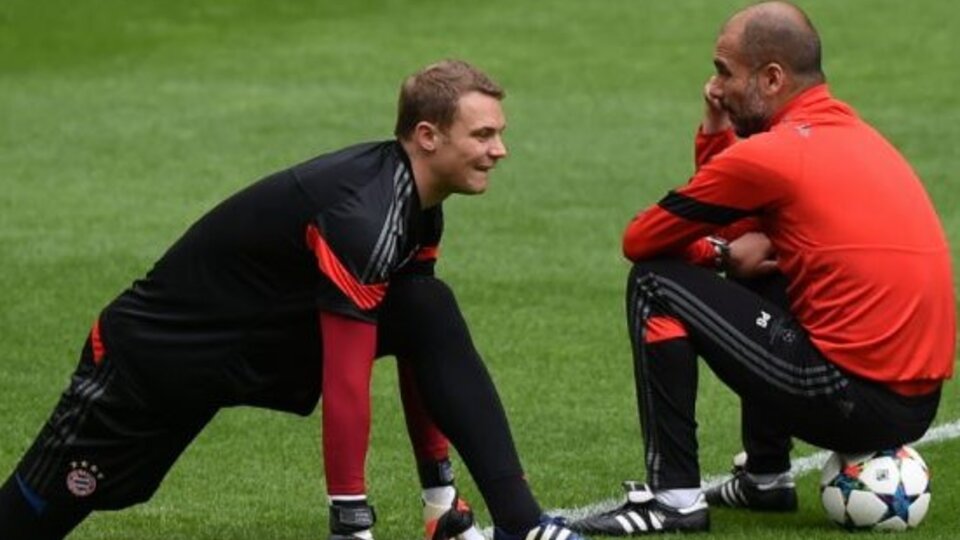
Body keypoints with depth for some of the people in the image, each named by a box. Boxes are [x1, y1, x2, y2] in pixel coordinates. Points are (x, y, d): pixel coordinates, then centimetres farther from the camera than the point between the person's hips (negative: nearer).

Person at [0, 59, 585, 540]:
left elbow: (423, 351, 7)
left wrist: (439, 487, 6)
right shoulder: (363, 216, -32)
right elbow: (346, 386, -32)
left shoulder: (418, 203, -3)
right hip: (168, 348, -8)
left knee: (433, 312, -14)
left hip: (275, 337, 8)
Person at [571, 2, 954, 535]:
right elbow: (745, 226, 25)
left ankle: (673, 496, -2)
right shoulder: (852, 132, 15)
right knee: (755, 275, 30)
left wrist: (721, 254, 13)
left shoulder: (771, 154, -11)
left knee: (656, 285, -2)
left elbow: (640, 242, -3)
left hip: (855, 400, -9)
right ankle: (766, 477, 28)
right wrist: (717, 132, 14)